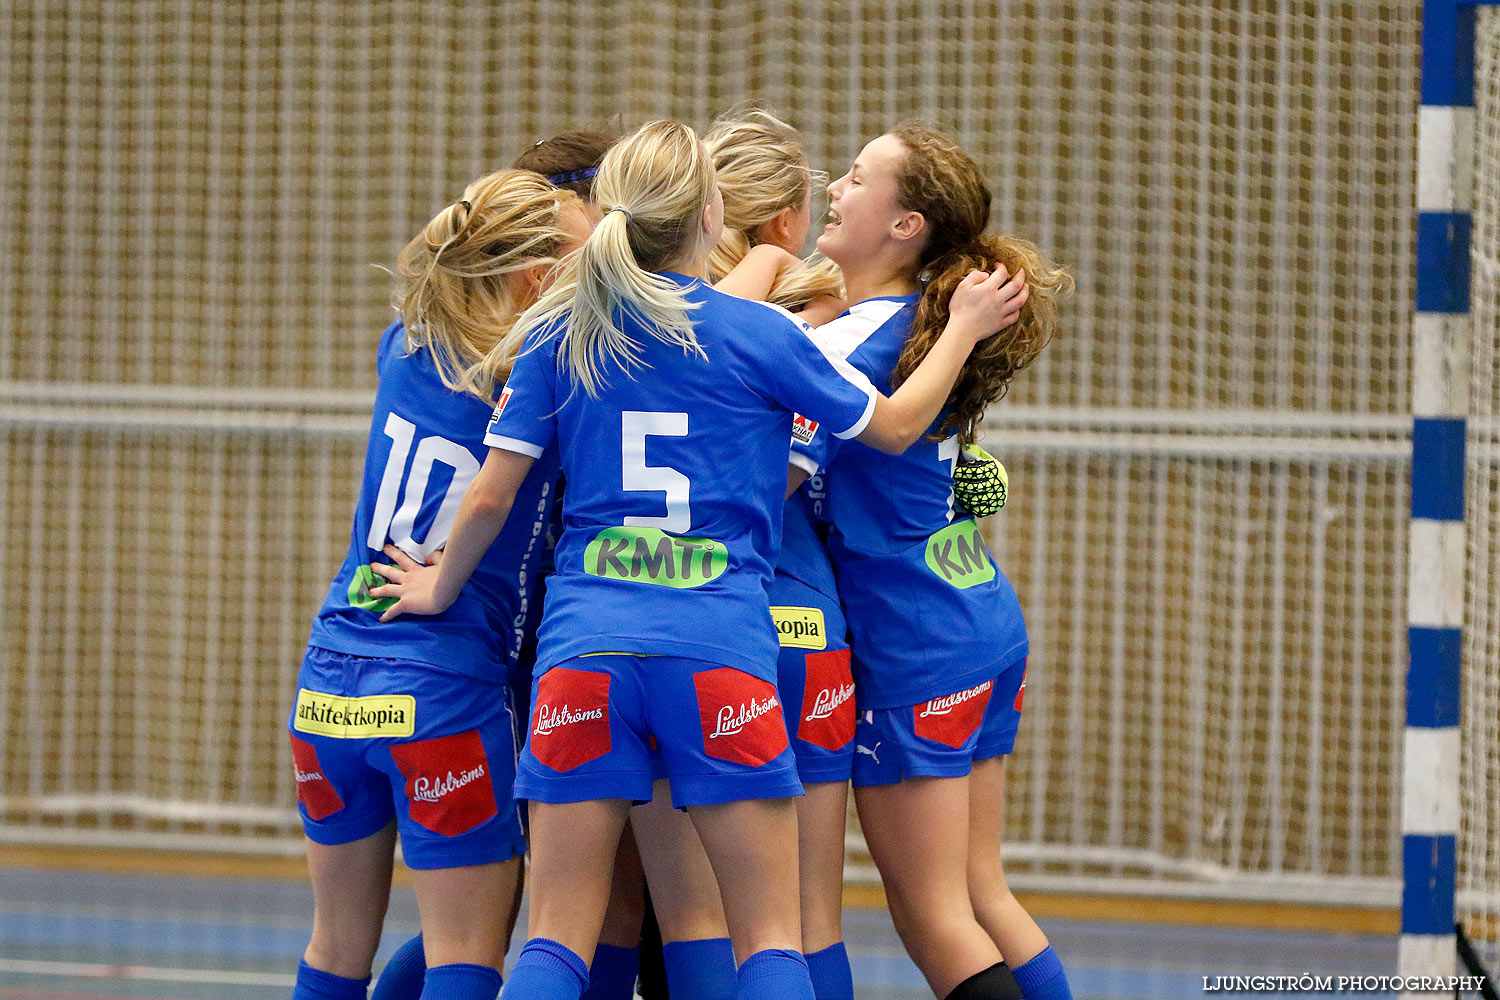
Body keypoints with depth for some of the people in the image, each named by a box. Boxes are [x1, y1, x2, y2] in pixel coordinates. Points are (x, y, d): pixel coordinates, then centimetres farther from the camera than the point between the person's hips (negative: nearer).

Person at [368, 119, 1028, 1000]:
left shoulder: (559, 331, 6)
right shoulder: (760, 334, 1)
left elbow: (491, 498, 7)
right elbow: (895, 427, 14)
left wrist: (440, 590, 26)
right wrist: (965, 327, 30)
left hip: (585, 643, 2)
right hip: (720, 642, -2)